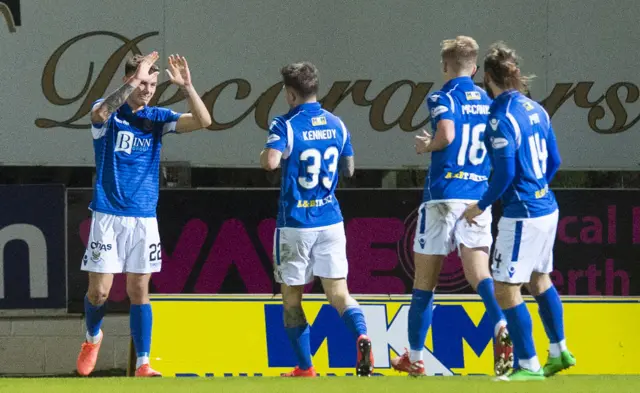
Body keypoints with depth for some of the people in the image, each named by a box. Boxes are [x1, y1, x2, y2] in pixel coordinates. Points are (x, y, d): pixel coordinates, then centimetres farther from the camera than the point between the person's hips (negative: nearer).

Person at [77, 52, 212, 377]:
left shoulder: (157, 118, 7)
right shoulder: (108, 114, -2)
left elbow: (203, 121, -5)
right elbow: (101, 112, -29)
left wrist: (186, 86, -19)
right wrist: (134, 80, -32)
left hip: (144, 219, 2)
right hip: (108, 216, -2)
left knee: (139, 290, 2)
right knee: (99, 290, -2)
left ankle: (143, 363, 2)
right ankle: (92, 337, 28)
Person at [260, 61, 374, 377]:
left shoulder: (285, 125, -10)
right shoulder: (336, 125, 6)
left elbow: (271, 161, -26)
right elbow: (349, 170, 15)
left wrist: (265, 153, -4)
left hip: (295, 224, -4)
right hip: (331, 220, 4)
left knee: (291, 298, 10)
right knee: (338, 293, 1)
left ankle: (305, 368, 11)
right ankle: (361, 336, -27)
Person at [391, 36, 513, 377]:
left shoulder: (442, 98, -4)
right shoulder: (488, 102, 14)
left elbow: (446, 134, -23)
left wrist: (427, 146, -1)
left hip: (443, 195, -4)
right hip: (479, 196, 4)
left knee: (424, 281, 9)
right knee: (478, 273, -6)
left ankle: (414, 357, 19)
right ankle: (501, 326, -36)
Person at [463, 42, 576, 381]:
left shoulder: (501, 118, -17)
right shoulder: (535, 109, 7)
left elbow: (505, 173, -21)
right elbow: (554, 161, 14)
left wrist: (481, 206, -8)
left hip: (521, 214, -9)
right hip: (546, 207, 9)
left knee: (506, 289, -1)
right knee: (539, 279, 24)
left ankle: (528, 366, 2)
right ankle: (559, 351, 34)